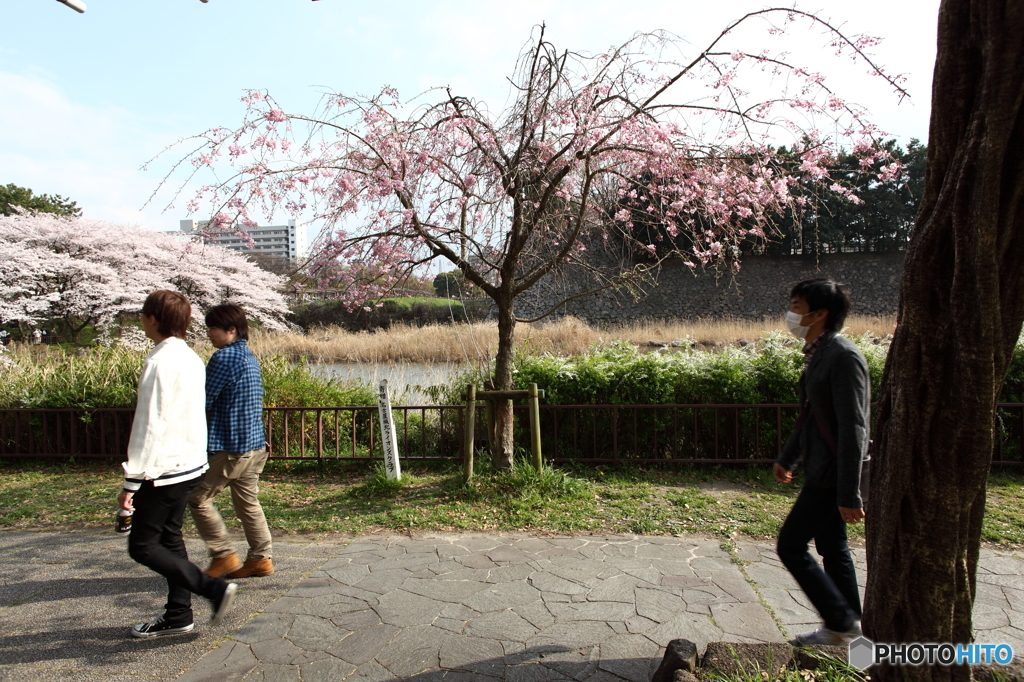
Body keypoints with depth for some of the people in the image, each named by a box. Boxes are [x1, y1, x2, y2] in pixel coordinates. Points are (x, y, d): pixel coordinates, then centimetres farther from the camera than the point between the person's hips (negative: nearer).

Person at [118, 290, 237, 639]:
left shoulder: (160, 362, -18)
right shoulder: (192, 359, 9)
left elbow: (150, 425, -21)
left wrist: (132, 481, -17)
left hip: (164, 469, -9)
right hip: (189, 464, 9)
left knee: (142, 545, 2)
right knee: (169, 539, 17)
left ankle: (214, 588, -3)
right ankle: (177, 615, 25)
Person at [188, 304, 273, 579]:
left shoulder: (225, 358, -16)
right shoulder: (249, 356, 14)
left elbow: (202, 401, -16)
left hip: (231, 448, -9)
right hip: (256, 444, 9)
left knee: (198, 498, 6)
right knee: (248, 502, 15)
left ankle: (224, 556, 11)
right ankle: (260, 558, 21)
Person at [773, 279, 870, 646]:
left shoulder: (843, 356, -20)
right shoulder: (818, 353, 9)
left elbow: (853, 429, -23)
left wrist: (849, 494, -23)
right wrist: (787, 458, 25)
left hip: (834, 475, -9)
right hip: (821, 471, 10)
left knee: (790, 546, -1)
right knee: (832, 548, 18)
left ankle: (841, 622, 13)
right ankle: (847, 627, 32)